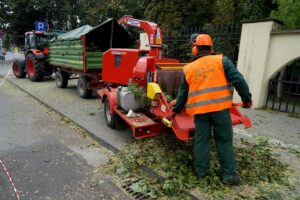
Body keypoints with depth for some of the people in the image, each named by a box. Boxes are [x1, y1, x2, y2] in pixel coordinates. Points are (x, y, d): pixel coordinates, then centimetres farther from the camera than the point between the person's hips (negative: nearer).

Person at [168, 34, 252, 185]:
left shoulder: (188, 68, 9)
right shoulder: (221, 60, 3)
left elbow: (182, 93, 13)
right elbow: (238, 80, -5)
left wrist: (175, 110, 24)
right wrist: (246, 98, 5)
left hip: (200, 110, 2)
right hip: (220, 107, -1)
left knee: (201, 140, 13)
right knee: (224, 141, 9)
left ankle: (201, 170, 23)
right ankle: (228, 174, 15)